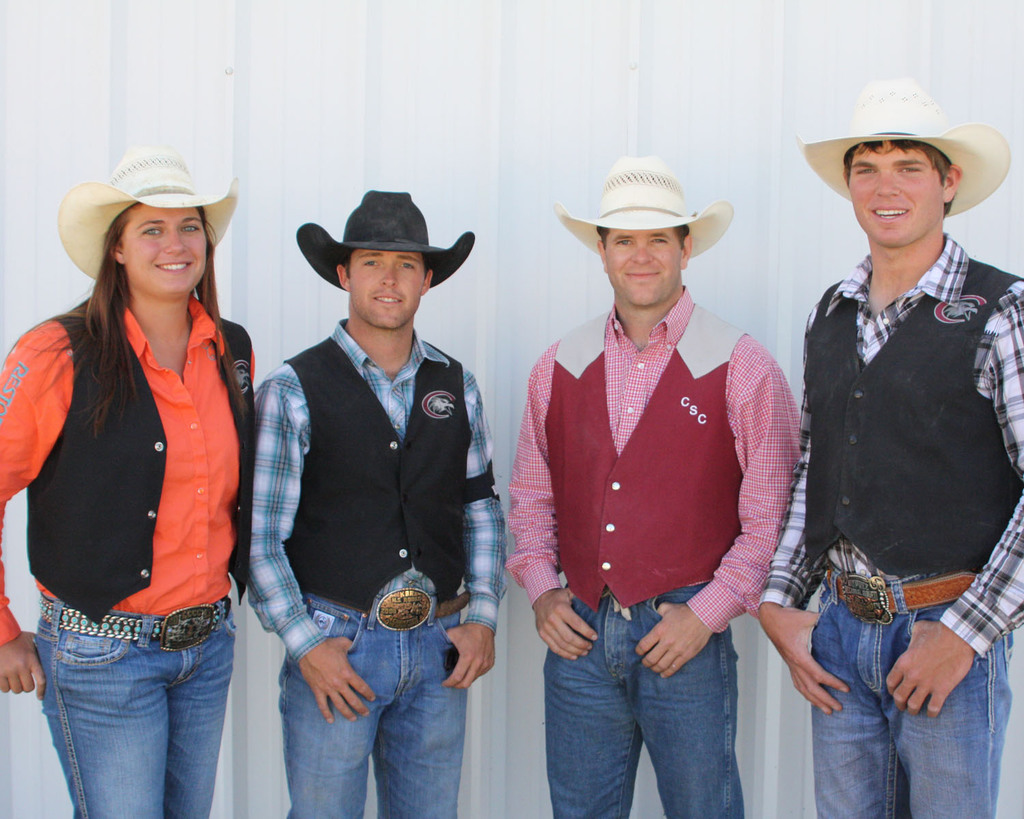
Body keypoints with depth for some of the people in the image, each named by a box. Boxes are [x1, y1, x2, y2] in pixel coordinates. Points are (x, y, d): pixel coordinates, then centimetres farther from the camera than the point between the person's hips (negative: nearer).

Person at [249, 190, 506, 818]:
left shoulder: (457, 386, 7)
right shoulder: (292, 391, -5)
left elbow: (482, 507, 13)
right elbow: (260, 536, -7)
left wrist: (483, 616, 3)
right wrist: (306, 646, -11)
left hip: (439, 648, 4)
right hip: (334, 648, -3)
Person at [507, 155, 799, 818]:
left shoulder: (743, 368, -4)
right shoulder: (561, 366, 8)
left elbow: (773, 514, -6)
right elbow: (532, 494, 16)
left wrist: (706, 615, -11)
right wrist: (541, 591, 3)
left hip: (687, 637, -3)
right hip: (578, 633, 4)